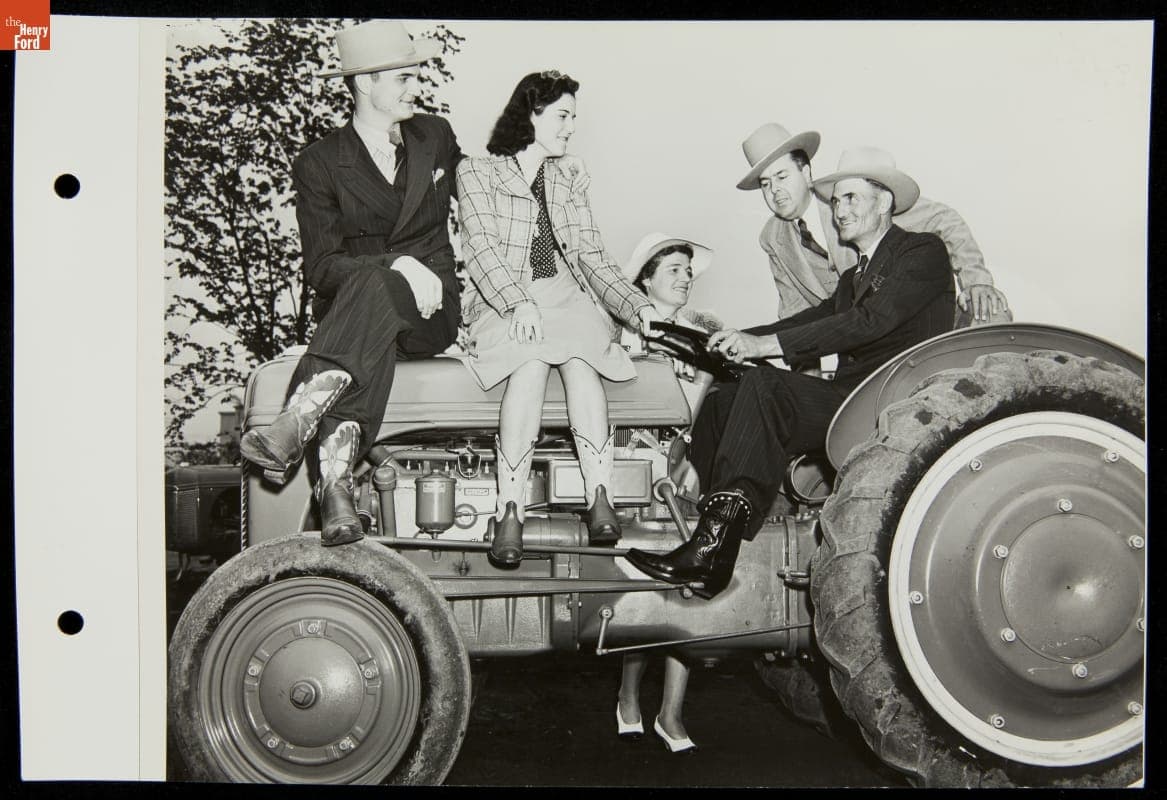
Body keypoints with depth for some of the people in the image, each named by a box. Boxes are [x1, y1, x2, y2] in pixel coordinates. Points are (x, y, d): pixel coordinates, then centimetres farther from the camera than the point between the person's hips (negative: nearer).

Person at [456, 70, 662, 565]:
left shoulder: (569, 190, 25)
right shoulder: (477, 173, 11)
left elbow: (595, 262, 15)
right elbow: (483, 250, -4)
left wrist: (639, 308, -2)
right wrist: (519, 303, -22)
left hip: (562, 297, 3)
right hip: (499, 303, -3)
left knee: (578, 354, -32)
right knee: (532, 359, -36)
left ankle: (599, 496, -43)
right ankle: (509, 508, -41)